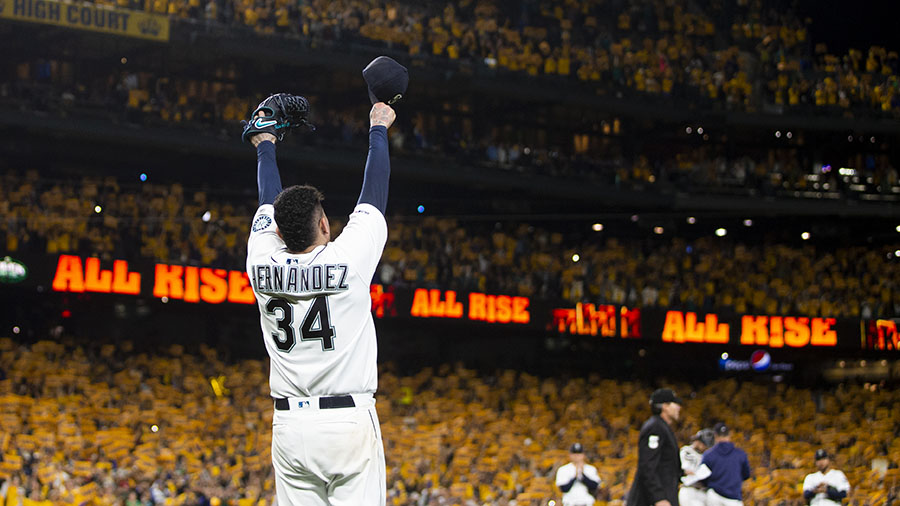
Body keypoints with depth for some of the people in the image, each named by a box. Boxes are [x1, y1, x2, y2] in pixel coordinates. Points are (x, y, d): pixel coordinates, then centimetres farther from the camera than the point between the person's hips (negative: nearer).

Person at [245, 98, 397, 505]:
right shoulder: (349, 259, -8)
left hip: (289, 426, 4)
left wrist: (264, 145, 39)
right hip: (349, 423, -4)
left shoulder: (262, 264, 1)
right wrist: (378, 130, 24)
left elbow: (268, 203, 20)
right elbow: (373, 195, 8)